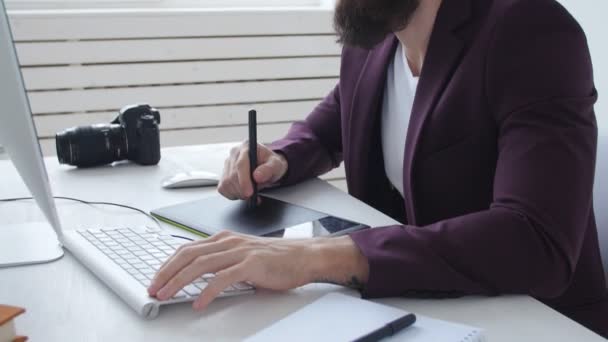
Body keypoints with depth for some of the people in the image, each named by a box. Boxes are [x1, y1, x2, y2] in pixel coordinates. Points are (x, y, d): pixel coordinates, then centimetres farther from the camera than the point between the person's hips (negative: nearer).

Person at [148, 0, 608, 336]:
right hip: (410, 306, 6)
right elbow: (325, 130, 18)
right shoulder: (370, 40, 0)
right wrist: (278, 160, -5)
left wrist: (317, 257, -40)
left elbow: (539, 245, -32)